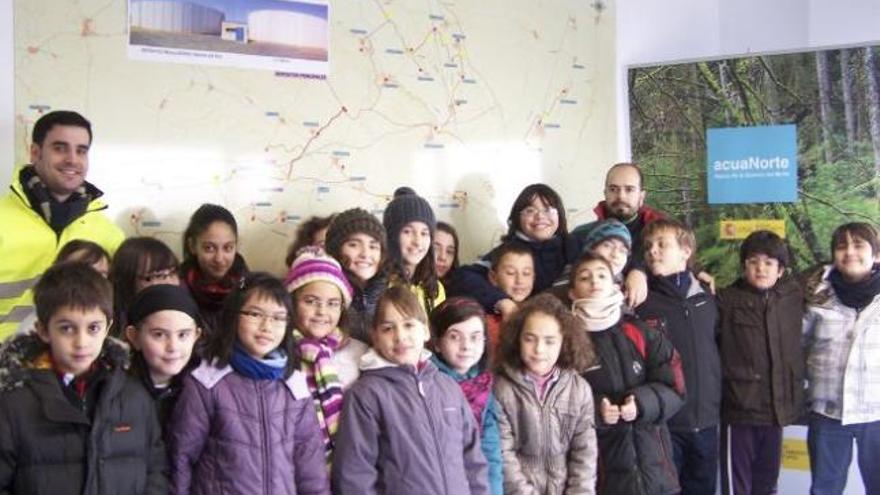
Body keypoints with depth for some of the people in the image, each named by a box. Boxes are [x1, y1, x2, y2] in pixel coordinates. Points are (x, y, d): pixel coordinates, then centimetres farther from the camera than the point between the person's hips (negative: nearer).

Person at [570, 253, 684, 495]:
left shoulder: (641, 334, 5)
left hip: (652, 465, 3)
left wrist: (642, 402, -16)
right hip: (597, 470, -3)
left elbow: (674, 388, 1)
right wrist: (593, 411, -24)